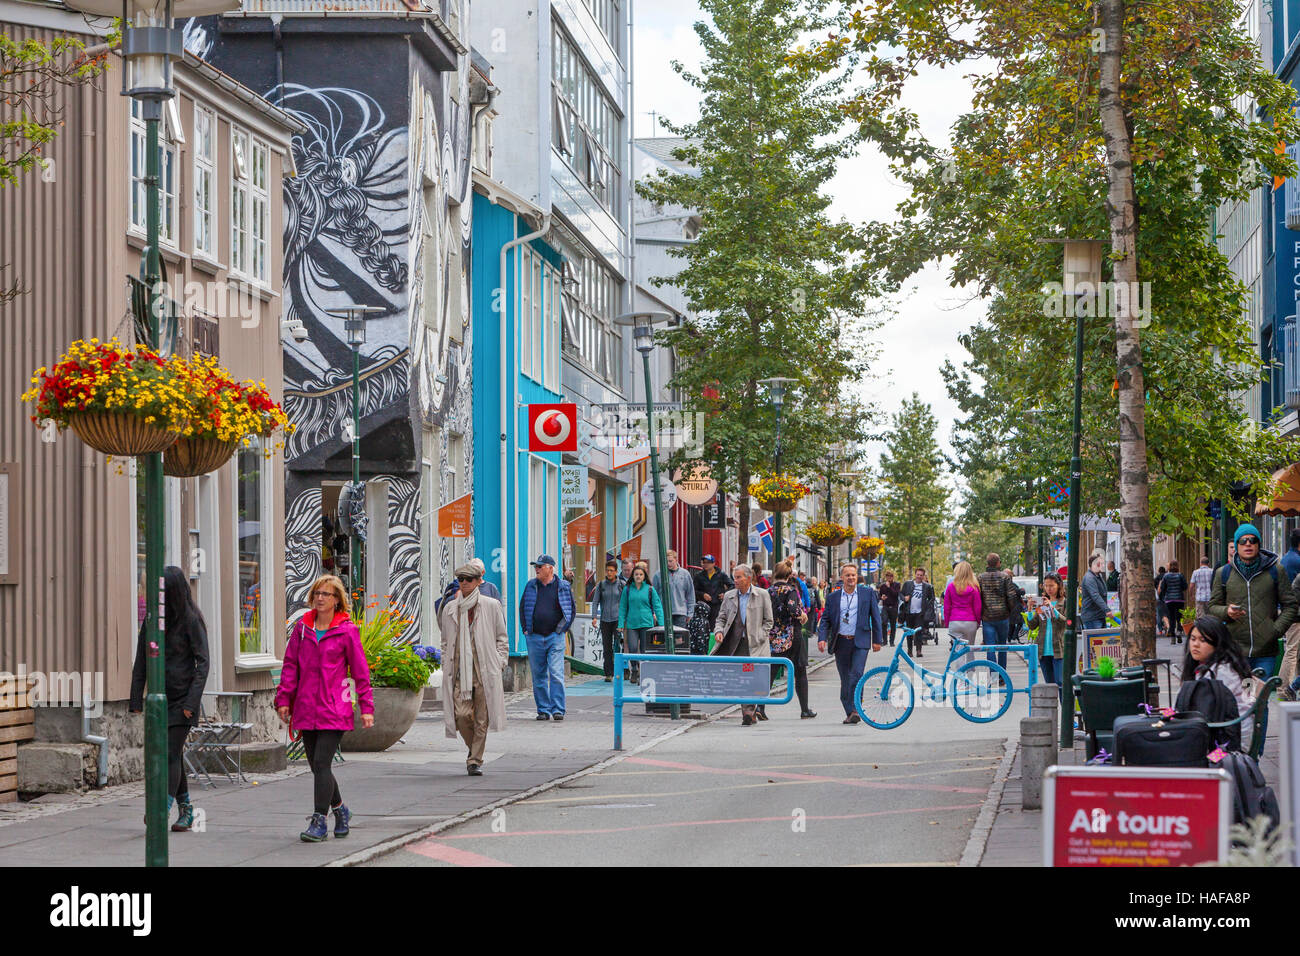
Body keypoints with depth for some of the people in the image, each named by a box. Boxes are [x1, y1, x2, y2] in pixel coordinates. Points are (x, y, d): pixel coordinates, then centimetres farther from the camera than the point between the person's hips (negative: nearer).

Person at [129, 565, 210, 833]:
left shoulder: (190, 620, -7)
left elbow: (202, 663, -9)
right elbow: (141, 663, 10)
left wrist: (192, 702, -16)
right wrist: (136, 700, 4)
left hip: (181, 699, -5)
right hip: (159, 698, 5)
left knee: (171, 754, -12)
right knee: (172, 757, 9)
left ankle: (163, 811, -17)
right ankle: (185, 811, 20)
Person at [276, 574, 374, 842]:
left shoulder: (347, 631, -2)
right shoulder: (302, 628, 9)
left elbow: (360, 671, 1)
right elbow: (290, 665, 12)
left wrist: (366, 707, 0)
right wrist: (284, 699, 5)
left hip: (334, 709, -5)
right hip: (306, 708, 5)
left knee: (322, 763, -12)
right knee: (317, 766, 11)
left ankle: (319, 821, -8)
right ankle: (339, 810, 31)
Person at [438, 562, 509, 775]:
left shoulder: (491, 606, 4)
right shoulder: (450, 609, 12)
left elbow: (502, 638, 9)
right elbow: (446, 641, 19)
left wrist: (499, 663, 0)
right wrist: (446, 666, 9)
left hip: (484, 670, -2)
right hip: (459, 670, 2)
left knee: (481, 718, -2)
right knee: (461, 714, -8)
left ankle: (475, 760, 6)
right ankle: (473, 749, 19)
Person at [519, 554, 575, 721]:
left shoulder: (563, 587, 3)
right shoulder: (531, 586, 10)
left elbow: (571, 609, 9)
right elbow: (523, 607, 16)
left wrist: (562, 629, 2)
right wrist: (526, 629, 7)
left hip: (555, 637, -3)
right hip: (534, 637, 3)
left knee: (556, 674, -11)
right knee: (538, 675, 5)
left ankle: (558, 710, -9)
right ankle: (543, 710, 12)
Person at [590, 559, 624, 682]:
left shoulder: (621, 584, 2)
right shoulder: (601, 585, 7)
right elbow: (595, 601, 7)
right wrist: (594, 616, -5)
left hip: (618, 618, -2)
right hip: (605, 620, 2)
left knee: (618, 645, -12)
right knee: (607, 647, 2)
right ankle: (608, 674, 7)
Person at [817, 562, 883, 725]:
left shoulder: (868, 594, 7)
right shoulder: (833, 597, 10)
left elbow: (875, 617, 8)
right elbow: (825, 620, 9)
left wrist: (877, 640, 4)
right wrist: (822, 638, -6)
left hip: (860, 641, -2)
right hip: (841, 642, 2)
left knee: (857, 675, -17)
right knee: (845, 680, 5)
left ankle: (855, 710, -15)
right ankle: (849, 713, 13)